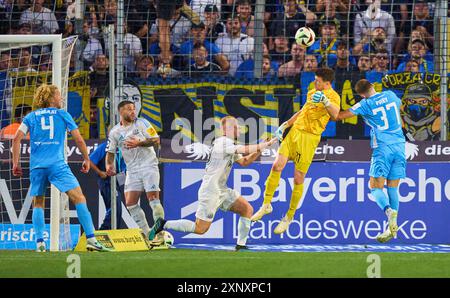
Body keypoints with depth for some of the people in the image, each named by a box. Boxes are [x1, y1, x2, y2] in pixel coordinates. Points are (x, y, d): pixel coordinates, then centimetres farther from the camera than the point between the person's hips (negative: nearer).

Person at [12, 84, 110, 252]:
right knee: (79, 198, -6)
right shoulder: (63, 115, 9)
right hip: (57, 165, -3)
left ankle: (39, 242, 4)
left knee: (38, 203, 17)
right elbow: (79, 140, 7)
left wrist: (15, 163, 8)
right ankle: (91, 239, -18)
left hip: (37, 166, 3)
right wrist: (86, 160, 18)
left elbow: (17, 139, 5)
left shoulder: (31, 117, 14)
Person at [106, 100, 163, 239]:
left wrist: (139, 143, -19)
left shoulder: (141, 123, -2)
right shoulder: (114, 132, 5)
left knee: (153, 199, -13)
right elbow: (110, 151, 11)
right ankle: (147, 234, 3)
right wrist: (109, 165, -8)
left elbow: (156, 140, -5)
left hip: (149, 166, -3)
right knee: (130, 203, -6)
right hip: (132, 169, 3)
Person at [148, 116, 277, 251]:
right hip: (210, 191, -10)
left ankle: (241, 245, 4)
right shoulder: (224, 142, -16)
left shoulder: (229, 144, 15)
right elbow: (246, 150, -23)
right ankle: (163, 224, 1)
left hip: (222, 190, 10)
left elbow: (244, 161, 19)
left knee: (247, 209, 2)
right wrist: (267, 144, -13)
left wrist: (260, 150, 7)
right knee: (200, 229, -9)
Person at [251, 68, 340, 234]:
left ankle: (289, 217, 13)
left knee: (298, 179, -3)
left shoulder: (333, 96, -9)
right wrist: (285, 125, 26)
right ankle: (266, 205, 5)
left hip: (310, 138, -6)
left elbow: (335, 114, -30)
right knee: (277, 166, -9)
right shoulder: (311, 93, 15)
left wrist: (324, 100, -45)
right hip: (295, 131, 6)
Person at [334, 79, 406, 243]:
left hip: (383, 148, -5)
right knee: (393, 188, 8)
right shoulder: (390, 95, 6)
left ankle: (389, 211, -32)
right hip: (400, 146, 5)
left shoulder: (365, 105, -6)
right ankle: (392, 228, 3)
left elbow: (339, 116, -1)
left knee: (376, 188, -3)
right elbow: (399, 105, 30)